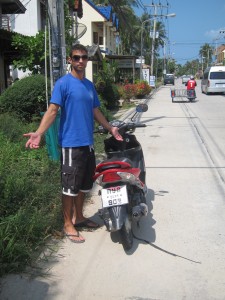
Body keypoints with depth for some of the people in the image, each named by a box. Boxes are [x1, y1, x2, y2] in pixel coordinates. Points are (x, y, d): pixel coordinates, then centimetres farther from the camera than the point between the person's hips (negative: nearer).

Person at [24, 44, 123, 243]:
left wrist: (110, 129, 23)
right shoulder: (63, 83, -8)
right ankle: (68, 224, 15)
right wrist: (39, 133, -27)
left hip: (88, 143, 7)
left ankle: (79, 217, 33)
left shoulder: (89, 85, 13)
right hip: (71, 144, -7)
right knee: (70, 186, 1)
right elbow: (53, 110, -15)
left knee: (84, 184, 16)